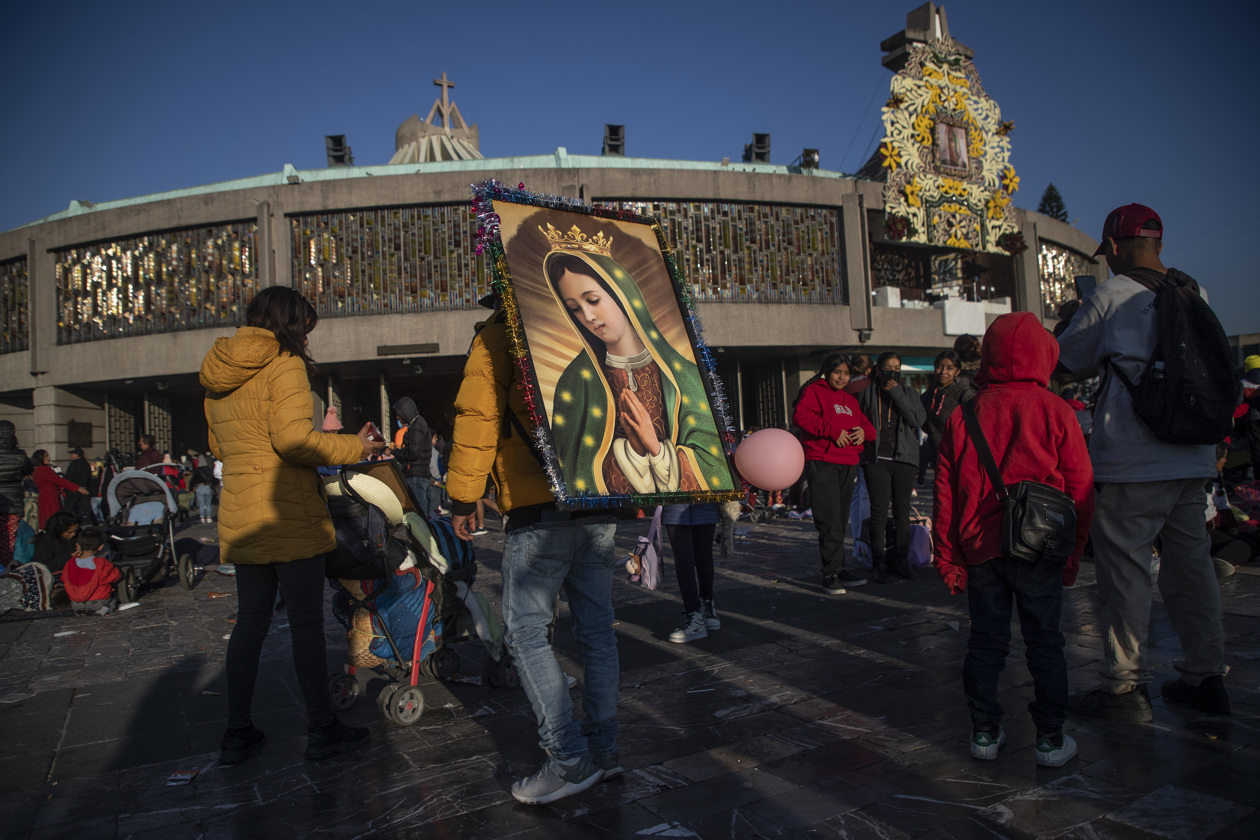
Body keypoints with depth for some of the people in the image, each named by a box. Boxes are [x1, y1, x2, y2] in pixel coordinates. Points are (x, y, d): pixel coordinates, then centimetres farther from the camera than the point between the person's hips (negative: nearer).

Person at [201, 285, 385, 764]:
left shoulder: (219, 374, 15)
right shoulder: (284, 363, -10)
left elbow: (218, 447, 22)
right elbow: (293, 438, -21)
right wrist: (354, 448, -11)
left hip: (239, 517, 8)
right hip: (287, 513, -8)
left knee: (250, 622, 14)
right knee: (306, 621, 0)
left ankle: (238, 733, 21)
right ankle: (322, 729, 9)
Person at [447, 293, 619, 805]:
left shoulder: (500, 337, 1)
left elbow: (477, 416, -6)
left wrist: (463, 498, -1)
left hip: (540, 508, -6)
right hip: (602, 501, 7)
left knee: (526, 631, 1)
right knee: (596, 627, 12)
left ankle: (570, 759, 0)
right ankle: (603, 748, 20)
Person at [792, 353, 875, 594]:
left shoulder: (850, 400, 23)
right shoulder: (814, 391, 0)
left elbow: (865, 423, 26)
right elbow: (800, 414, -18)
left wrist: (864, 431, 1)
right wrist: (833, 431, -20)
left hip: (849, 466, 7)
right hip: (822, 464, -7)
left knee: (841, 522, 11)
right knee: (830, 522, -11)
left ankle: (837, 570, 19)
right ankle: (831, 574, -6)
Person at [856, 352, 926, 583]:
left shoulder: (909, 393, 11)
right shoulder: (867, 393, 10)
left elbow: (918, 419, -5)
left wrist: (897, 393, -7)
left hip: (904, 459, 1)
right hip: (876, 460, -1)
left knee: (902, 512, 4)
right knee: (879, 511, -5)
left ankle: (901, 560, 16)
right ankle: (878, 562, 2)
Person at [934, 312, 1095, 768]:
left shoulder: (962, 416, 2)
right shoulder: (1055, 411, -3)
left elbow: (944, 495, 3)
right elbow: (1080, 489, -1)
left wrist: (948, 558, 9)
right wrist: (1072, 553, 8)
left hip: (981, 549, 2)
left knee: (986, 641, 12)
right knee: (1044, 643, 10)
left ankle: (984, 731, 20)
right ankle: (1050, 738, 17)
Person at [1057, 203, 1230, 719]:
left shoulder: (1111, 297, -10)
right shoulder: (1192, 294, 9)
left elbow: (1068, 359, 2)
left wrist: (1072, 319, 22)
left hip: (1131, 464, -7)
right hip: (1193, 458, 7)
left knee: (1123, 570, 0)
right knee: (1191, 565, 15)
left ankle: (1125, 688, 7)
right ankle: (1206, 677, 25)